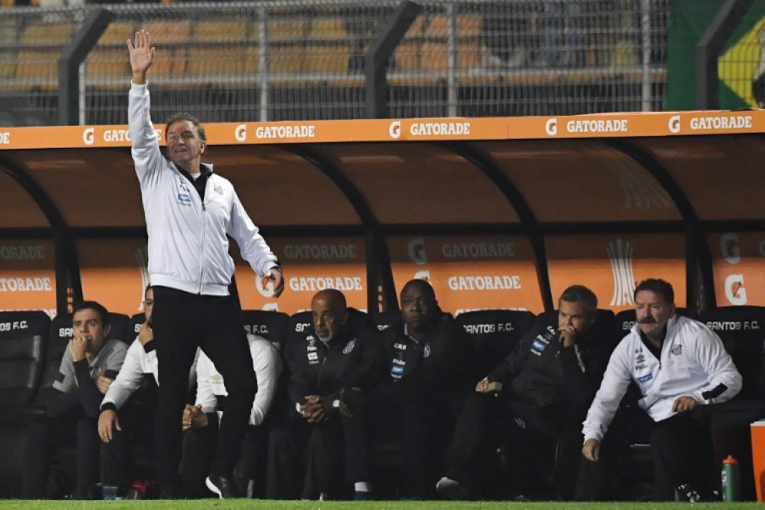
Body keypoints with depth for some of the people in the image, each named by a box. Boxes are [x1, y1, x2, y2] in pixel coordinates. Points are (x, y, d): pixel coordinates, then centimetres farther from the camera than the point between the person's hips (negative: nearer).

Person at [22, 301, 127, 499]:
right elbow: (52, 405, -11)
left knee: (87, 425, -34)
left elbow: (95, 408, -34)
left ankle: (83, 496, -24)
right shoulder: (72, 350, -7)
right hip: (81, 420, 6)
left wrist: (80, 361, -35)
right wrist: (93, 386, -25)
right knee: (40, 427, -16)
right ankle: (31, 497, -12)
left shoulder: (117, 351, -25)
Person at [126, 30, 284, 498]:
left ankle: (222, 472, 8)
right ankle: (169, 486, 2)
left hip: (220, 301, 3)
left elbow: (247, 234, 17)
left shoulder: (222, 188, 16)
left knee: (245, 385, -3)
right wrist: (140, 79, -17)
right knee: (173, 396, -1)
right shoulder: (157, 177, 7)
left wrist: (268, 265, -2)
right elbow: (140, 133, -7)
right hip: (174, 300, -3)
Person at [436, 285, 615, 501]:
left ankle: (524, 492, -16)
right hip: (513, 399, 5)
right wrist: (497, 379, 4)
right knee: (478, 402, -24)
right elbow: (515, 360, 23)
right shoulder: (545, 325, 11)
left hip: (548, 417, -5)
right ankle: (458, 476, -29)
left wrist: (569, 349, -20)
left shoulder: (597, 347, -5)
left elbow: (581, 395, -18)